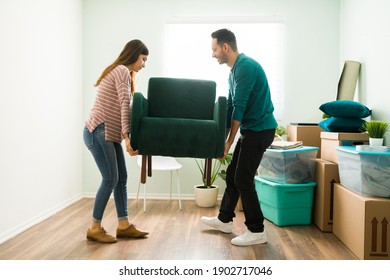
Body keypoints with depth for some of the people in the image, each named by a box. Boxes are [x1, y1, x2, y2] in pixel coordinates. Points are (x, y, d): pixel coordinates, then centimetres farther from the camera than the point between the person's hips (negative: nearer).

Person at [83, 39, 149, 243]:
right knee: (110, 179, -8)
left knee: (121, 178, 7)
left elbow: (125, 107, 18)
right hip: (99, 132, -10)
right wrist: (128, 137, -25)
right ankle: (94, 228, 2)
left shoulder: (122, 72, 22)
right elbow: (125, 106, -19)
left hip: (110, 134, 10)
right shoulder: (122, 70, -9)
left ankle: (123, 225, 13)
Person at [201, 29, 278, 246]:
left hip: (260, 129, -10)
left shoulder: (246, 66, -18)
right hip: (251, 129, 10)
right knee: (232, 174, 16)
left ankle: (257, 231, 5)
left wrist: (229, 141, -16)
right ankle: (224, 220, 30)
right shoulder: (235, 70, 13)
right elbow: (230, 107, 16)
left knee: (243, 179, -5)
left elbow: (239, 108, -20)